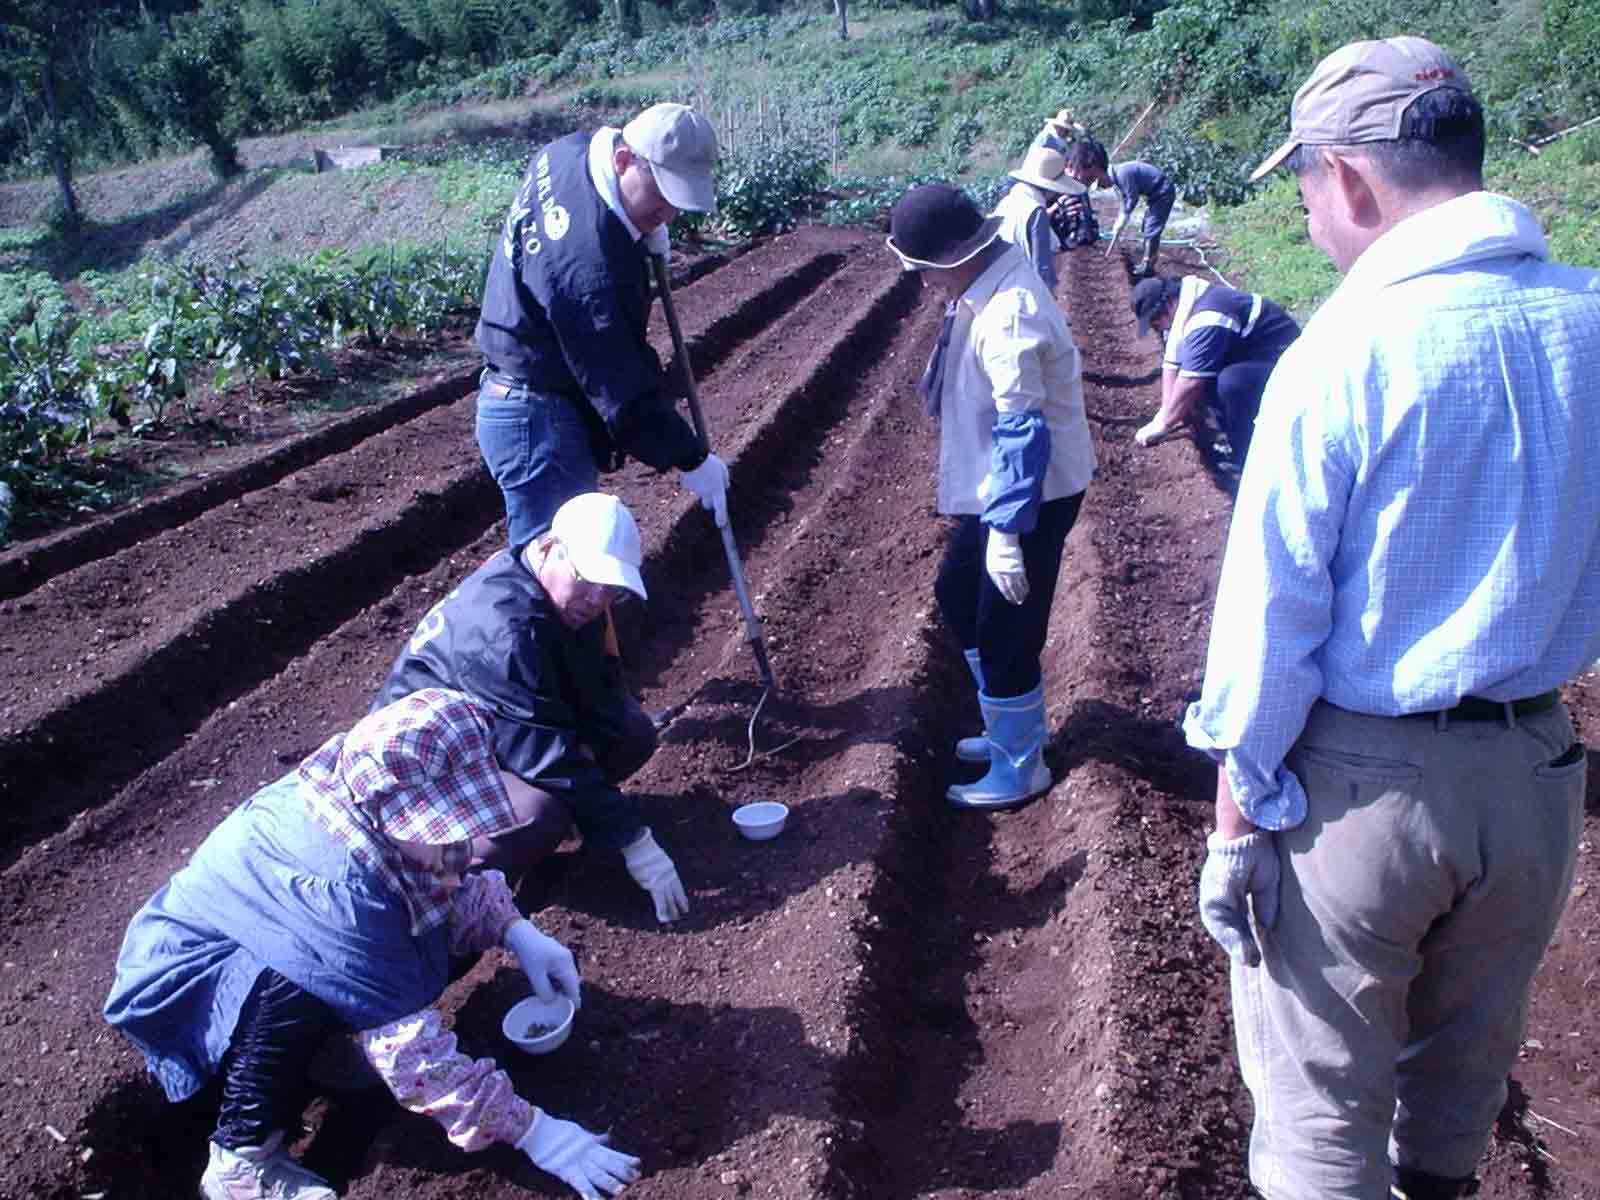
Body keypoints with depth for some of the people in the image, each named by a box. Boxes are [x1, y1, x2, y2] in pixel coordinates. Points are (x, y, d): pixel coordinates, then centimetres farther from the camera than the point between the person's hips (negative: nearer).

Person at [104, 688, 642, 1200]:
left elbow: (451, 889, 1)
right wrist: (532, 1133, -31)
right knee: (299, 989, -36)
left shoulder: (371, 790, -19)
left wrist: (517, 932, -16)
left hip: (260, 947, 7)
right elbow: (410, 1049, -36)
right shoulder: (339, 885, -40)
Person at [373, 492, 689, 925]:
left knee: (633, 732, -6)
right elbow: (546, 754, -34)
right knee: (542, 818, -35)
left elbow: (602, 688, 1)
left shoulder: (573, 598, -6)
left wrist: (588, 744, -21)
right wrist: (634, 843, -30)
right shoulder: (503, 631, -34)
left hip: (487, 733, 9)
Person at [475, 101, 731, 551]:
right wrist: (690, 459, -18)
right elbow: (618, 381, -26)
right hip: (540, 422, -10)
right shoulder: (588, 257, -31)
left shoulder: (569, 150, -2)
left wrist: (643, 229, 6)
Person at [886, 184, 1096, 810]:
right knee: (958, 593, 22)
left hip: (1031, 494, -10)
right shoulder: (990, 283, 4)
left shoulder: (1005, 315, -27)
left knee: (1004, 631, 2)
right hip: (998, 486, 11)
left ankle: (1018, 770, 22)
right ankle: (1016, 727, 38)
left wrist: (1006, 531, -27)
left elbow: (1022, 430, -28)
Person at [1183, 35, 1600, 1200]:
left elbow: (1273, 607, -15)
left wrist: (1238, 809, -7)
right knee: (1467, 1068, 27)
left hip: (1363, 778, -6)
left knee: (1321, 1103, 13)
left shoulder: (1344, 351, -18)